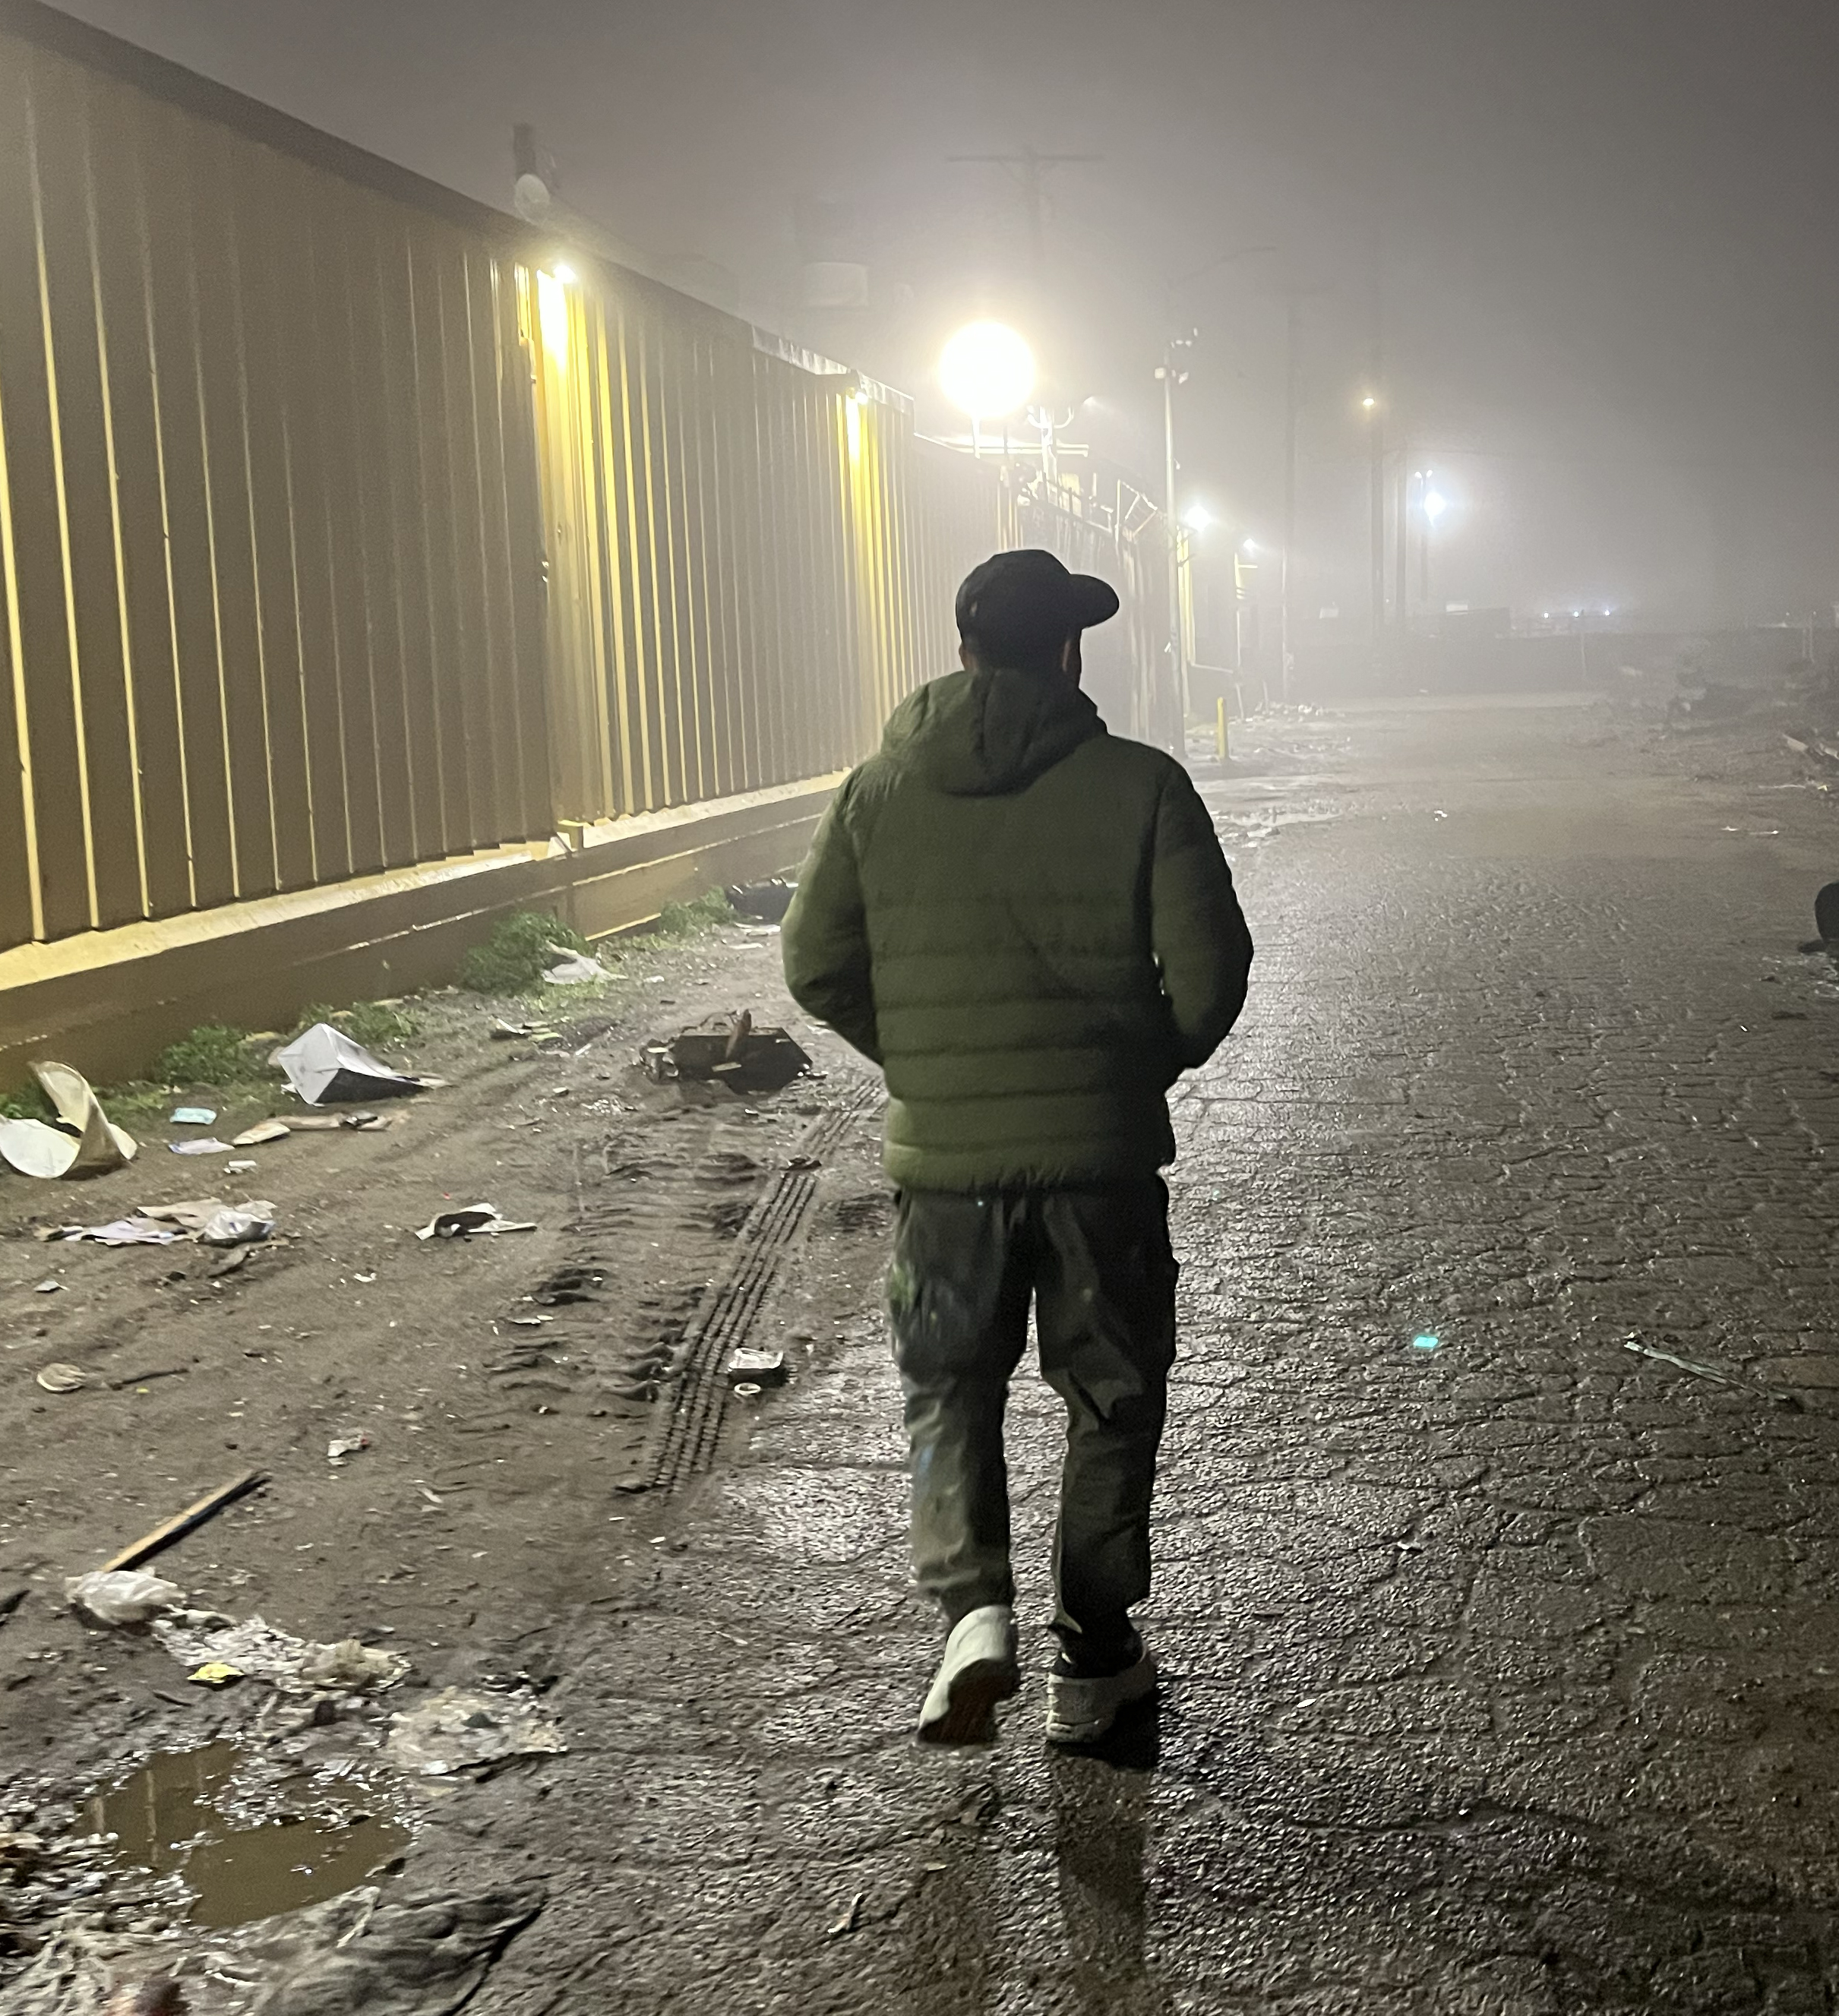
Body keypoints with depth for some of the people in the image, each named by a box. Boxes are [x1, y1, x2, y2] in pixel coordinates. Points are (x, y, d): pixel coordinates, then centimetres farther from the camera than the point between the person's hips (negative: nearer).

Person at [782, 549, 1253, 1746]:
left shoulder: (878, 791, 1)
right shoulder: (1140, 785, -6)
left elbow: (817, 964, 2)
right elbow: (1211, 966, -8)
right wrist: (1149, 1064, 10)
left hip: (943, 1155, 2)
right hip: (1104, 1153, -1)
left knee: (950, 1393, 18)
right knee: (1112, 1403, 14)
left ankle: (973, 1607, -3)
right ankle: (1094, 1664, 22)